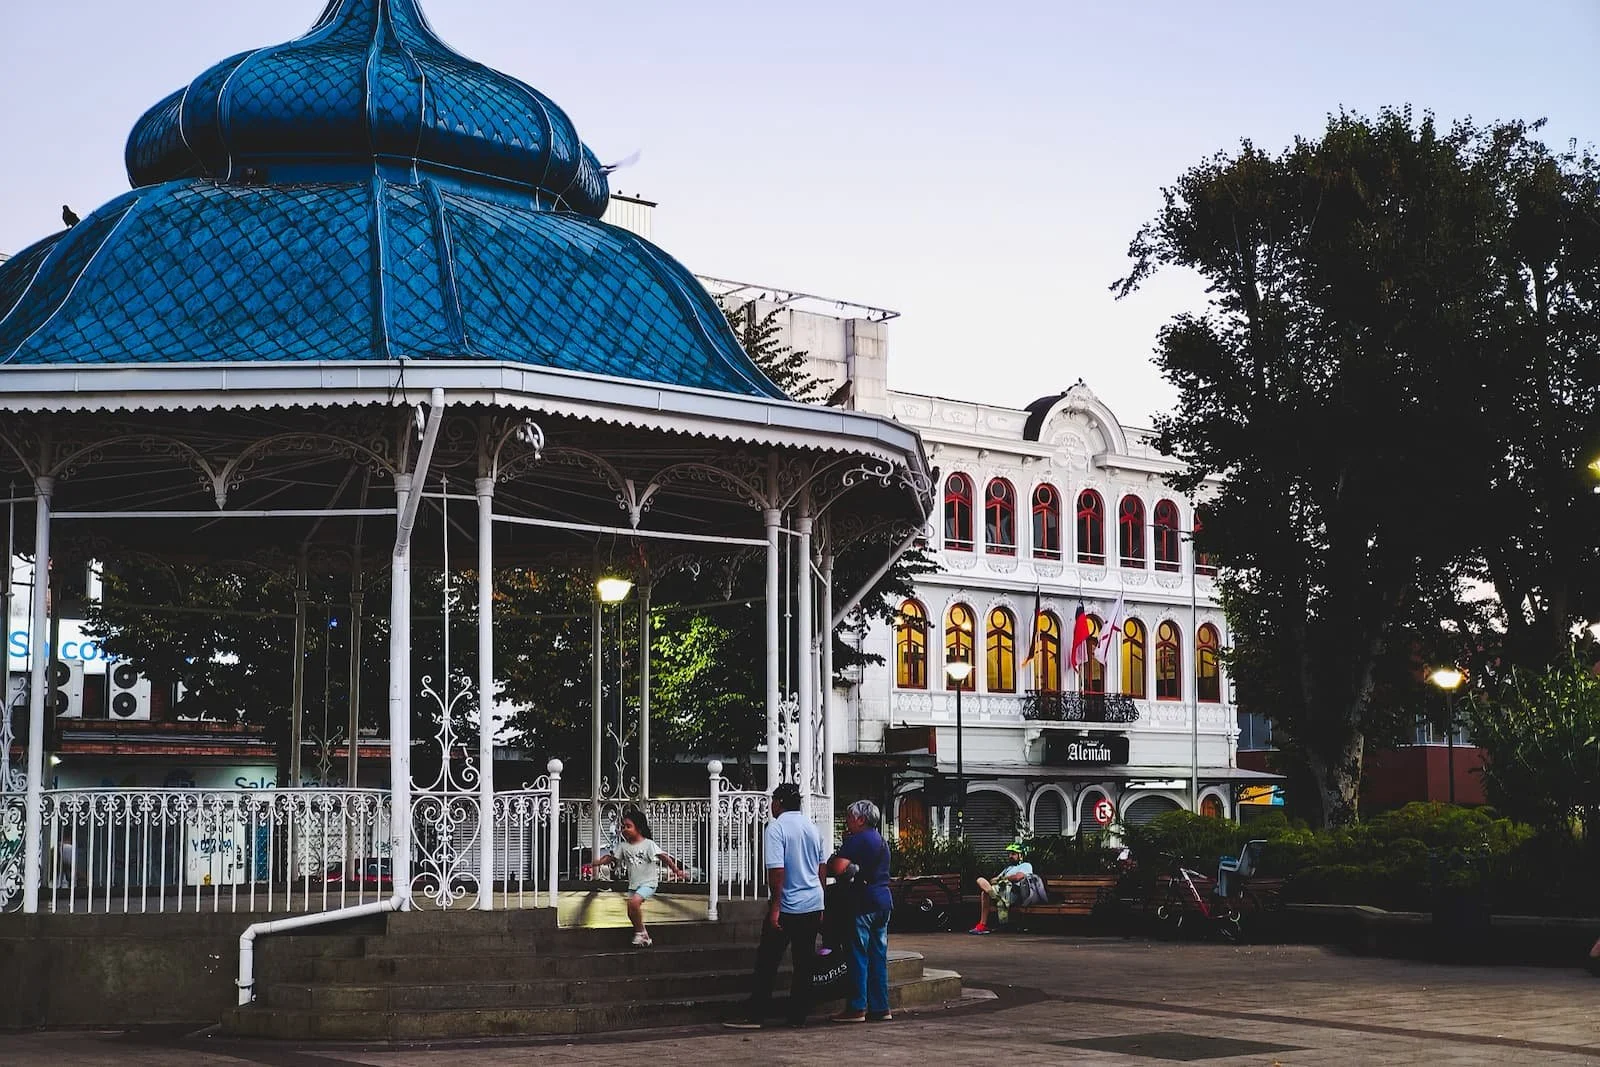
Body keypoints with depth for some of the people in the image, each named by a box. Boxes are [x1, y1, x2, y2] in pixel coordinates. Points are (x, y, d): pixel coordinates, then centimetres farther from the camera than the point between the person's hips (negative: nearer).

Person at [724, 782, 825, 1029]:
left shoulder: (776, 828, -11)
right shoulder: (813, 828, 11)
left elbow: (777, 871, -18)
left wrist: (775, 908, -16)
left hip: (788, 907, -6)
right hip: (813, 905, 6)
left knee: (768, 962, 0)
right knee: (805, 963, 8)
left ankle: (754, 1015, 1)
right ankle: (798, 1015, 10)